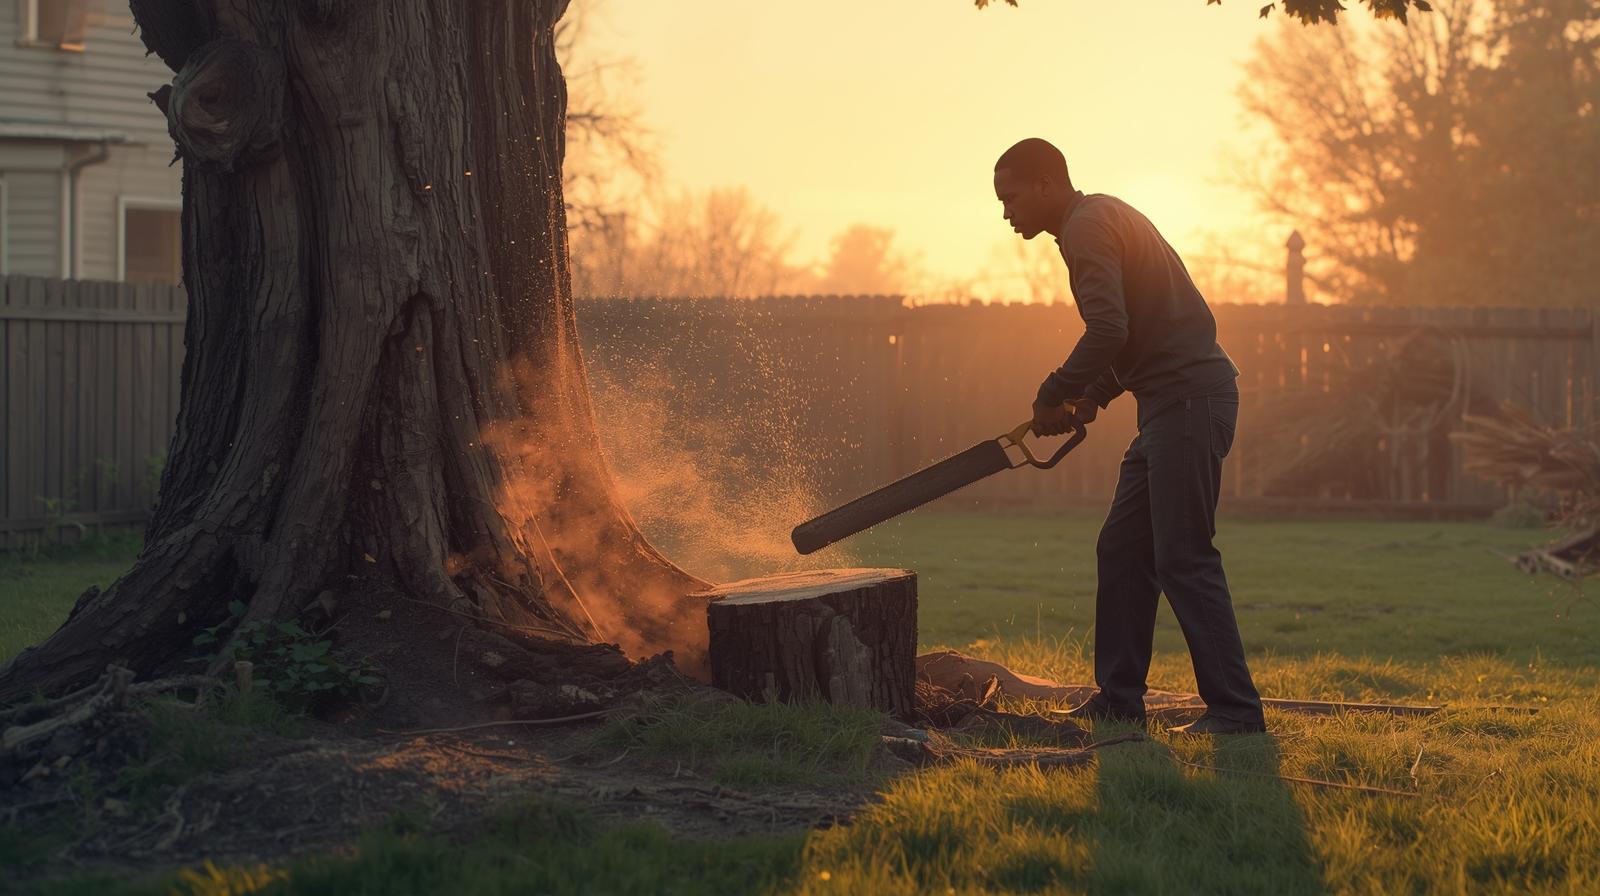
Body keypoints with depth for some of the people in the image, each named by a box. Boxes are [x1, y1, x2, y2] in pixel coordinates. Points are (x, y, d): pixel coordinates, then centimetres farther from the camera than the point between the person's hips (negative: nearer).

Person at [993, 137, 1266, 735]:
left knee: (1184, 560, -10)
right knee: (1122, 550, 13)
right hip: (1173, 403, 11)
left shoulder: (1088, 227, -11)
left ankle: (1235, 709, -8)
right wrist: (1096, 394, 16)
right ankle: (1118, 699, 17)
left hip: (1188, 400, -11)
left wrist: (1053, 397, -12)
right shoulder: (1100, 218, 21)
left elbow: (1108, 330, -25)